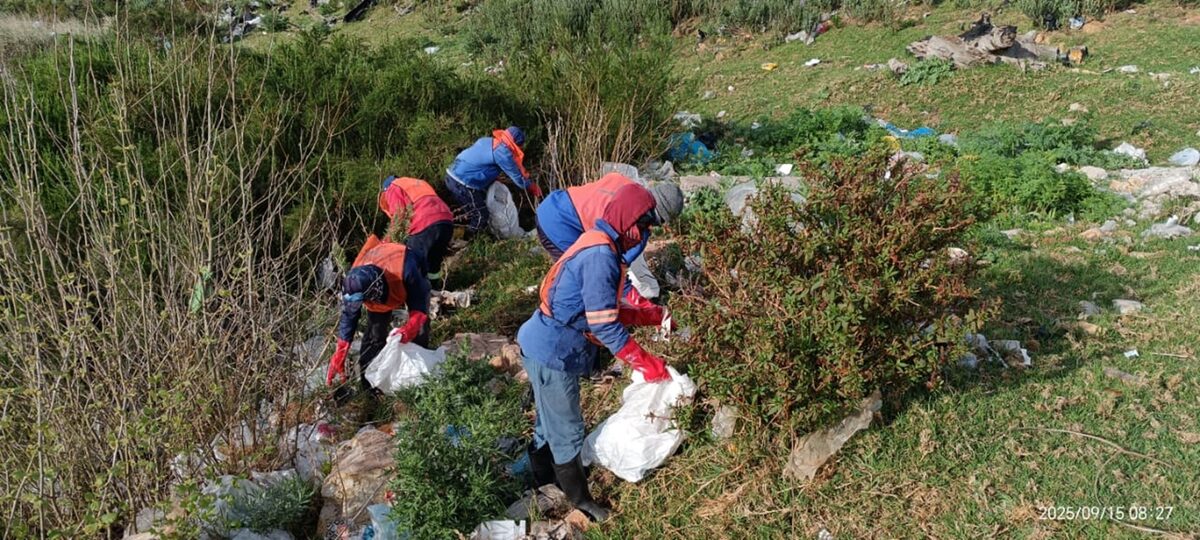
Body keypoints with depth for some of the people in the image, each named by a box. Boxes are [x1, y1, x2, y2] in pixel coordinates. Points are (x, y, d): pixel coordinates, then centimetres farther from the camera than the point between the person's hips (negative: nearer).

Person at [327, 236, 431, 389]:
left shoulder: (406, 270, -49)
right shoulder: (354, 284, -36)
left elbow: (419, 305, -34)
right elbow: (348, 317, -21)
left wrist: (411, 327, -53)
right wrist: (339, 357, -18)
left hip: (410, 286, -2)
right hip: (379, 295, 2)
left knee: (419, 329, -5)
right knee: (374, 334, -7)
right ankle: (368, 385, 2)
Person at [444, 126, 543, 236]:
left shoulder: (488, 140, 12)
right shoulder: (502, 152, -13)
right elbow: (518, 177, -6)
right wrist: (534, 188, 10)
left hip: (452, 175, 9)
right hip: (462, 183, -9)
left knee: (464, 212, 25)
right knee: (480, 218, 1)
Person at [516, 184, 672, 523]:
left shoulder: (599, 246, 9)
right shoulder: (601, 255, -24)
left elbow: (606, 309, 13)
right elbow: (605, 325, -26)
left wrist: (653, 317, 8)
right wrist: (645, 363, -20)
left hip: (548, 346, 10)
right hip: (554, 353, -10)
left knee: (551, 423, 24)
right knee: (567, 431, 6)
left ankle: (546, 483, 42)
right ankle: (579, 501, 22)